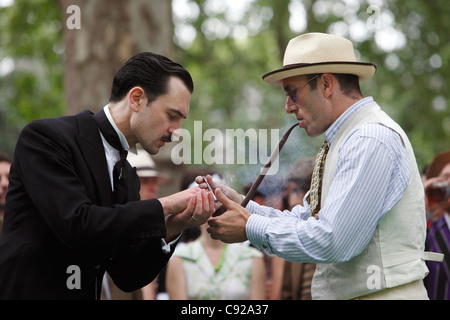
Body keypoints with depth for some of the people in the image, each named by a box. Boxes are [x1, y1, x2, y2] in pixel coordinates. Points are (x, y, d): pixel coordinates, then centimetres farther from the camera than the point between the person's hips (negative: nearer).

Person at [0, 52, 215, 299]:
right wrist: (164, 207, -14)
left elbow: (127, 277, 8)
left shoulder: (127, 177, 10)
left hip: (84, 293, 6)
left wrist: (172, 229, -6)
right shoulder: (46, 136, -9)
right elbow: (77, 225, -20)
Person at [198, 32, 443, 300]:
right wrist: (241, 205, 2)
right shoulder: (345, 140, 16)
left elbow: (332, 241, -20)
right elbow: (304, 221, 15)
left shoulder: (371, 140, -15)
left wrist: (251, 228, -11)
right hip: (341, 293, 8)